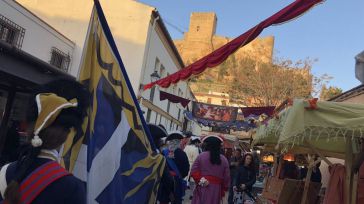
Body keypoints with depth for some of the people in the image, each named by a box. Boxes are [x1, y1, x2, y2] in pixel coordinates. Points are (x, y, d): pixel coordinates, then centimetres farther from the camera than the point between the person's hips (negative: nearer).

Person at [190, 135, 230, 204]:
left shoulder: (201, 156, 0)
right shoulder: (224, 160, 6)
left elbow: (194, 171, -7)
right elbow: (226, 178, 8)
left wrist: (200, 179, 0)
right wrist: (222, 191, 15)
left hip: (202, 188, -1)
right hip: (216, 189, 2)